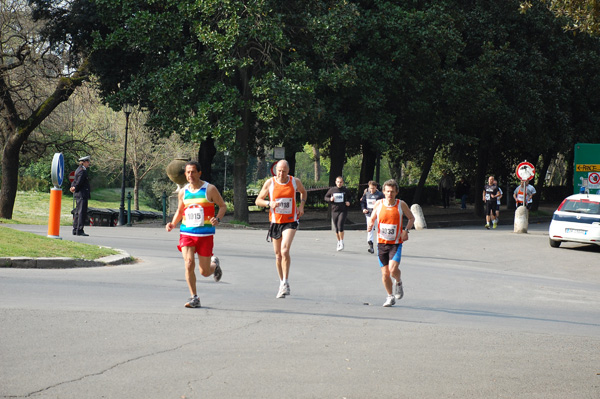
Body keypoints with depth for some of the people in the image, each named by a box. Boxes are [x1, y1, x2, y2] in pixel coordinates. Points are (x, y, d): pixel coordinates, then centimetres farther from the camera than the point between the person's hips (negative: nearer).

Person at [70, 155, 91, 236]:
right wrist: (75, 188, -4)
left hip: (78, 195, 10)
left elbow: (75, 181, 19)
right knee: (82, 212, -9)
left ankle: (75, 230, 18)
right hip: (82, 194, -10)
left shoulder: (79, 169, 16)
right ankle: (79, 230, -11)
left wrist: (72, 187, 2)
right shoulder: (82, 171, -16)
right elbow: (79, 182, -19)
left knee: (77, 212, 13)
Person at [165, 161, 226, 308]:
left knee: (205, 272, 3)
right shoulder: (183, 192, 7)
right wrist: (173, 224, 2)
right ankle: (194, 298, -5)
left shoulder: (210, 189, -3)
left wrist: (218, 219, -16)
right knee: (189, 264, -16)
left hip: (205, 235, -2)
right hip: (187, 233, 2)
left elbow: (223, 206, 3)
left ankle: (215, 264, 40)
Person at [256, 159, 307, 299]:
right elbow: (258, 201, 2)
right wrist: (269, 203, -17)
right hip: (275, 222, 2)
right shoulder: (269, 183, -5)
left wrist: (301, 205, 3)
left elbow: (303, 192, 20)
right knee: (278, 255, 9)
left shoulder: (295, 181, -2)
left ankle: (285, 283, -13)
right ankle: (281, 282, 26)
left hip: (290, 221, -2)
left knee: (285, 251, -20)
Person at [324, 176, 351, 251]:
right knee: (336, 228, 8)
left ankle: (342, 242, -8)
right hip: (334, 211, 2)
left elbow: (349, 197, 18)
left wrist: (348, 202, -3)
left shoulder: (345, 190, 1)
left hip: (343, 211, -2)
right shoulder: (332, 190, 2)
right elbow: (326, 197, 11)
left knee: (340, 225, -19)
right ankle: (339, 242, 28)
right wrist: (330, 199, -9)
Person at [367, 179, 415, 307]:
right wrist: (370, 225, -13)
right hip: (381, 243, 2)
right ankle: (390, 296, 25)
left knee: (393, 269, -20)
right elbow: (372, 219, 11)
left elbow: (411, 218, 9)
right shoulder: (378, 204, -3)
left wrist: (406, 231, -8)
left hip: (396, 243, -2)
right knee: (385, 273, 3)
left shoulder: (401, 205, -6)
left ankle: (398, 282, 14)